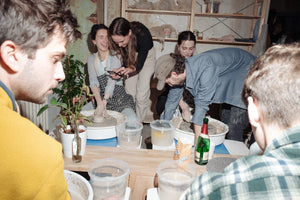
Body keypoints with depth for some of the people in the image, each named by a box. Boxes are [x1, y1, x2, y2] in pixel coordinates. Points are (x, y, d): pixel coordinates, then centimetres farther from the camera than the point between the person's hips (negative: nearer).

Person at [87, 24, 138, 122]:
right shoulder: (92, 59, 5)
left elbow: (111, 83, -20)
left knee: (132, 121, -27)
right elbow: (93, 83, -10)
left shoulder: (115, 56, -8)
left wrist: (103, 104, -33)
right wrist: (99, 102, -28)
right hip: (99, 99, 4)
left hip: (119, 99, -3)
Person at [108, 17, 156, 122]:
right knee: (129, 93, 2)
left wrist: (130, 69, -52)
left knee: (141, 95, -8)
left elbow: (140, 64, -31)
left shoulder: (143, 34, -39)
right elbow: (123, 58, -15)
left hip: (146, 56, -3)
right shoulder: (118, 38, -27)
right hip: (129, 56, 4)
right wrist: (119, 71, -36)